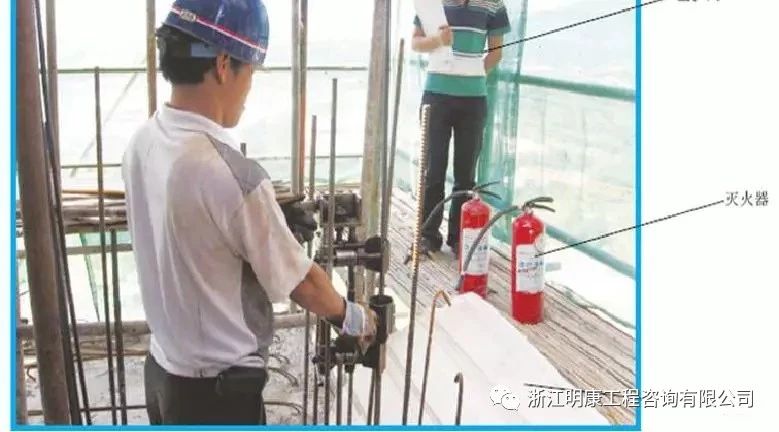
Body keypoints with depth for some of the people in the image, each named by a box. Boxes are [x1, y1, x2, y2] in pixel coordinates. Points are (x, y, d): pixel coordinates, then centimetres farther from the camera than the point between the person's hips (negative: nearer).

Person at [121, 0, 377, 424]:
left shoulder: (143, 143, -5)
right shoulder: (231, 174, -30)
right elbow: (300, 284, -17)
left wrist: (267, 222, 10)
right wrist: (352, 317, 1)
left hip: (162, 370, 8)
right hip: (220, 389, -8)